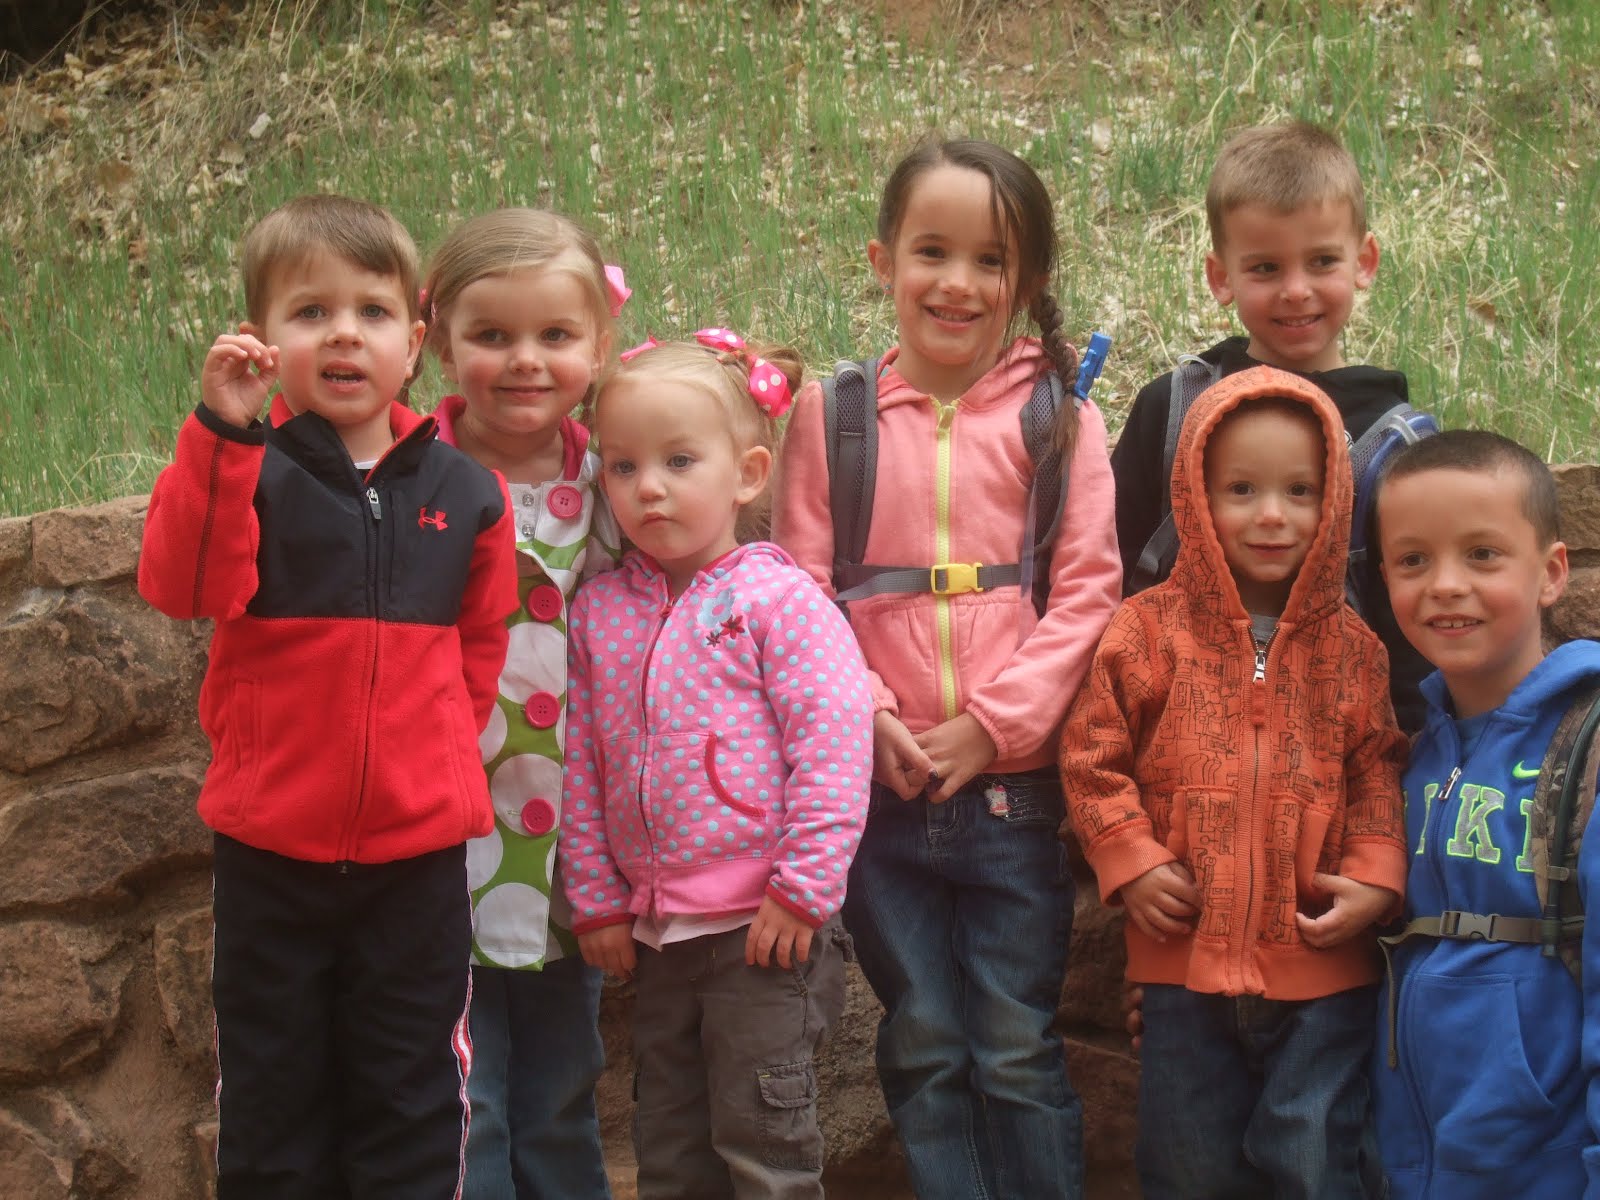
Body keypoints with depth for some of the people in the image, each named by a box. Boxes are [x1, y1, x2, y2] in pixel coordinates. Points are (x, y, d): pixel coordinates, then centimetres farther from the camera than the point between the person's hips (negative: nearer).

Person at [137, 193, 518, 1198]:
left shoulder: (464, 491, 2)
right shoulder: (246, 469, -5)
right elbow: (183, 587, -22)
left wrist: (438, 741, 1)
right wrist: (219, 434, -29)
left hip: (417, 847, 1)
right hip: (271, 850, -1)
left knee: (411, 1110, 11)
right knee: (273, 1101, 11)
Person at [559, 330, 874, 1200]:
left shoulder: (778, 599, -10)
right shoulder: (598, 611, 6)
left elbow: (832, 750, -13)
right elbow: (582, 763, 9)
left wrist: (801, 891, -15)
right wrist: (595, 899, 8)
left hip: (764, 930, -6)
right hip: (656, 932, 6)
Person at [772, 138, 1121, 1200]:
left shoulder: (1057, 415, 1)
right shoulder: (831, 415, 5)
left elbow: (1087, 592, -4)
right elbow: (799, 589, 2)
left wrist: (990, 724, -12)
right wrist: (864, 715, -11)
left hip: (1013, 784, -1)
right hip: (880, 791, 2)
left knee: (1018, 1054, 4)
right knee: (923, 1051, 9)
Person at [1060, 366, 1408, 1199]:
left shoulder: (1350, 648, 2)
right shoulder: (1150, 630, -2)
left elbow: (1381, 772, 4)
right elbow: (1091, 755, 0)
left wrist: (1375, 877, -9)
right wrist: (1130, 861, -9)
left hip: (1322, 964, 0)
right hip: (1186, 958, 0)